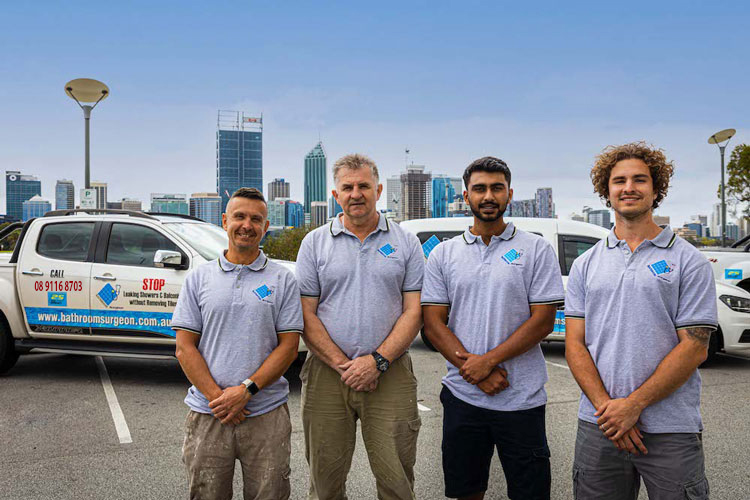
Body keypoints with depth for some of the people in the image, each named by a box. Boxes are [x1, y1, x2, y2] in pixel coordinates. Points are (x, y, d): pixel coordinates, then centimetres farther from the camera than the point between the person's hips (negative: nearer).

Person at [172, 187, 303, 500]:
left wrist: (247, 389, -13)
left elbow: (289, 346, -2)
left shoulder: (283, 280, 3)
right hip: (206, 415, 1)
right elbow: (185, 348, 2)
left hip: (267, 415, -1)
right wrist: (216, 397, -10)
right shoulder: (199, 278, 6)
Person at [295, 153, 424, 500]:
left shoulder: (405, 244, 5)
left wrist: (377, 361, -12)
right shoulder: (314, 243, 6)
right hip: (326, 375, 1)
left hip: (390, 374, 0)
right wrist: (343, 365, -9)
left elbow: (413, 311, 0)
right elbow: (306, 315, 1)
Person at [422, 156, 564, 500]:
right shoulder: (443, 255, 5)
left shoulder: (536, 249, -1)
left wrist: (487, 361, -16)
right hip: (461, 395, 2)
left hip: (521, 398, -2)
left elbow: (543, 320, -7)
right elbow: (433, 323, 0)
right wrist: (472, 369, -13)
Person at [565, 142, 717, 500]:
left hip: (670, 431, -2)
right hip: (597, 427, 3)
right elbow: (575, 345, 3)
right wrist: (606, 406, -10)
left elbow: (694, 348, -7)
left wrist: (633, 404, -13)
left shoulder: (688, 261, -1)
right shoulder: (586, 265, 7)